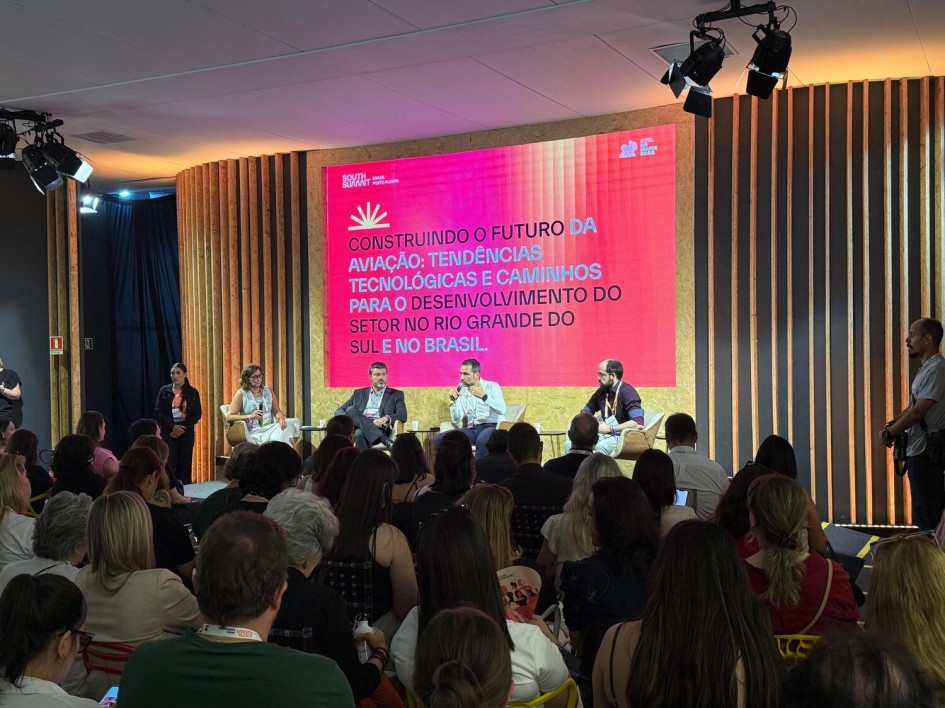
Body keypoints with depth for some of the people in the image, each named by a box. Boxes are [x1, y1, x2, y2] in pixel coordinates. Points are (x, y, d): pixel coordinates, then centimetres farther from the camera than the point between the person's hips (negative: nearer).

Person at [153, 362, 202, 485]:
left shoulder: (192, 392, 3)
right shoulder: (164, 390, 2)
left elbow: (197, 414, 1)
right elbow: (158, 412, -3)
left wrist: (183, 428, -11)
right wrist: (173, 426, -14)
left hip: (186, 432, 1)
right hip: (168, 432, -1)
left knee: (185, 465, 2)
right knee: (170, 465, -7)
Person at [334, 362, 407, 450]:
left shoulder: (396, 395, 17)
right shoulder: (359, 393, 25)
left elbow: (403, 416, 3)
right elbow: (339, 411, 21)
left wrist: (386, 418, -20)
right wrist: (347, 418, -6)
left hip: (379, 428, -3)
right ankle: (384, 440, -46)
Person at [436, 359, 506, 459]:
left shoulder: (492, 386, 4)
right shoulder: (461, 392, 13)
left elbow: (502, 410, -13)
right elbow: (457, 421, 8)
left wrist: (483, 396, -19)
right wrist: (453, 400, -4)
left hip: (491, 426, -4)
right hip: (471, 429, 4)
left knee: (482, 441, -40)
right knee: (439, 440, -17)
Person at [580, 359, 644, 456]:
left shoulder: (627, 392, -13)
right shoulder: (601, 391, 8)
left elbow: (638, 422, -25)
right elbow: (586, 412, 24)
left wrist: (610, 428, -22)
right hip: (605, 434, 7)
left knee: (600, 447, -37)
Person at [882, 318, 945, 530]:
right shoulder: (925, 369, 17)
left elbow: (918, 411, -20)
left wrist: (889, 432, -8)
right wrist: (891, 425, 5)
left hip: (926, 451, -10)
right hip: (918, 450, 10)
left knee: (927, 515, -5)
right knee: (926, 512, 16)